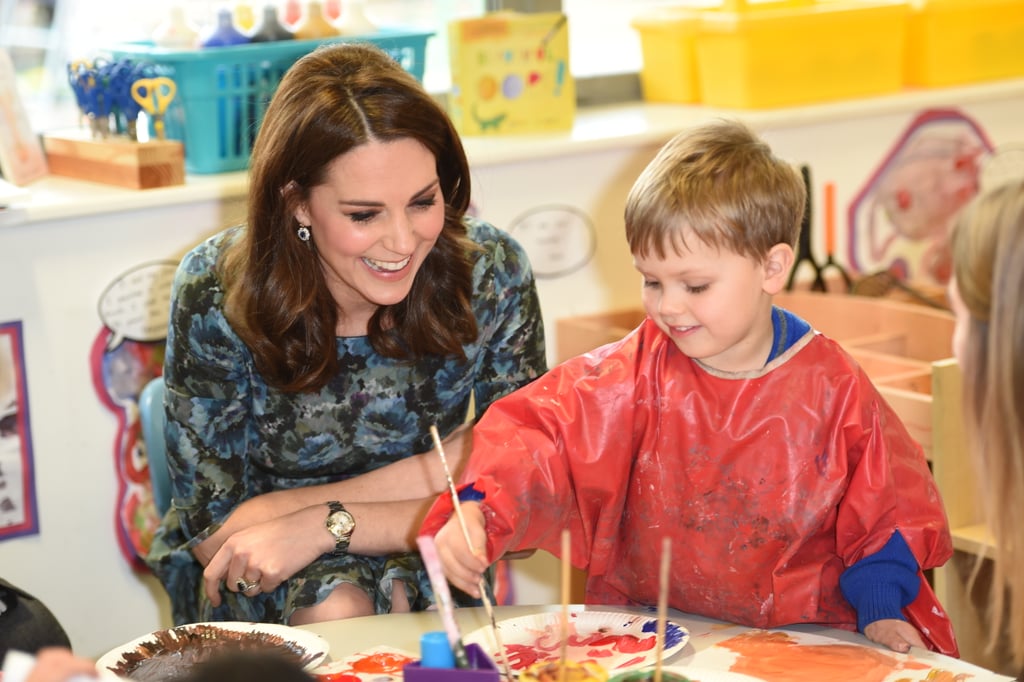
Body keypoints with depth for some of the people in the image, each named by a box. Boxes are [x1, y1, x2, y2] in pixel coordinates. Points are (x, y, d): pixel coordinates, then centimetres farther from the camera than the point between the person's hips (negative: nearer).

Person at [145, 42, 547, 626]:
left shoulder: (492, 276, -16)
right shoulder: (217, 293, -20)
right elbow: (216, 533, -18)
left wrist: (327, 523, -25)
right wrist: (443, 467, -20)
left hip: (422, 577, 2)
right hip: (254, 597, -1)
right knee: (334, 601, -32)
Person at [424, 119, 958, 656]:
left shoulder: (831, 388, -5)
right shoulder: (636, 373, -3)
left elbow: (884, 507, 6)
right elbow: (537, 433, -13)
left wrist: (881, 611, -5)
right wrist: (477, 512, -31)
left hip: (803, 635, -1)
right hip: (650, 626, 1)